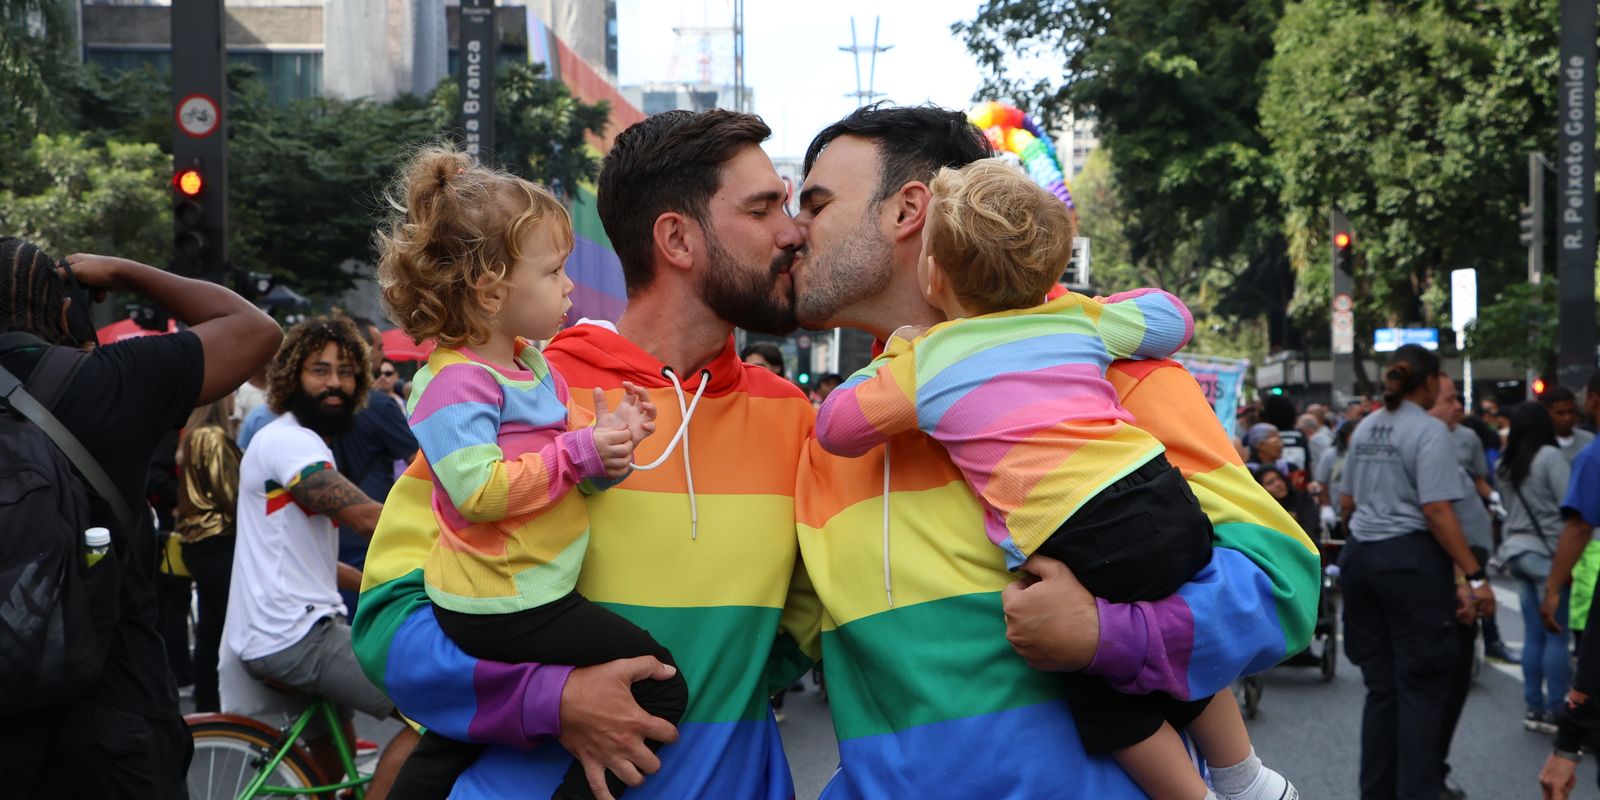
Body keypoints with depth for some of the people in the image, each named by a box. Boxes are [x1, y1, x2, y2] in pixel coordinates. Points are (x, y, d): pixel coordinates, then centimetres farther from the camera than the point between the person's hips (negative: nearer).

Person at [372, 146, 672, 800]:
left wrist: (608, 440, -6)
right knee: (661, 688, -11)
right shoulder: (457, 381, -18)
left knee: (450, 745, 23)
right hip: (504, 608, -11)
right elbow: (478, 488, -28)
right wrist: (578, 454, -24)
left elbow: (561, 462, 15)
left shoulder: (533, 365, 13)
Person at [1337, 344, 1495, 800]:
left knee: (1380, 685, 13)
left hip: (1360, 557, 7)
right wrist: (1475, 576, -17)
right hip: (1411, 558, -7)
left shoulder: (1365, 428, 13)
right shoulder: (1429, 430, -10)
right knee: (1422, 687, 0)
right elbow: (1436, 510, -18)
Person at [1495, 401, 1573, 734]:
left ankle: (1534, 707, 13)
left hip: (1517, 549, 7)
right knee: (1557, 635, -3)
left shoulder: (1507, 464, 9)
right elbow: (1569, 505, -14)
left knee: (1533, 635, 11)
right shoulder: (1550, 457, -11)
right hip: (1547, 551, -7)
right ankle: (1554, 710, -3)